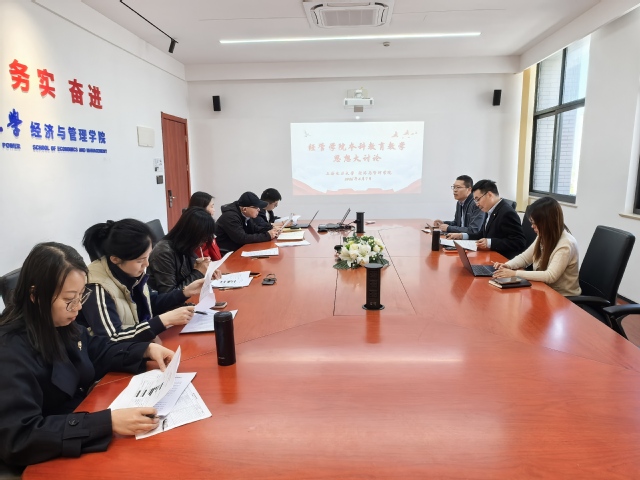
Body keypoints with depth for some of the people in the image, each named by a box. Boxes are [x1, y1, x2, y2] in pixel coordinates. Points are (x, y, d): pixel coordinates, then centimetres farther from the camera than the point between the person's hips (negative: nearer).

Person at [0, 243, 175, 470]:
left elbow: (97, 351, 13)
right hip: (51, 460, -6)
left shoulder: (60, 325, -4)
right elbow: (19, 437, -32)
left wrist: (147, 349, -3)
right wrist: (108, 422, -38)